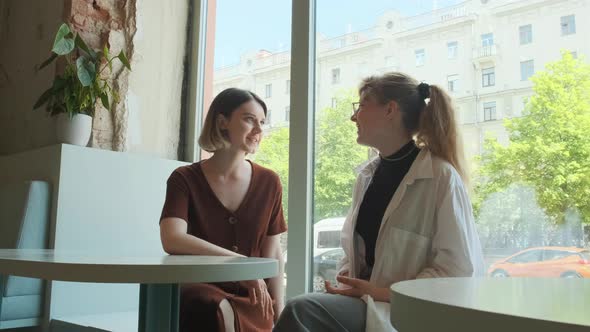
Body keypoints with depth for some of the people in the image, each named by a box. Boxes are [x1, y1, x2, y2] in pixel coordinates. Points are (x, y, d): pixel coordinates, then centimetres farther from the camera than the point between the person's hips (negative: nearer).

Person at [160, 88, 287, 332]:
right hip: (201, 294, -1)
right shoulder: (185, 179, -3)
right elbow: (172, 240, -20)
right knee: (213, 309, -34)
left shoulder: (268, 183, 4)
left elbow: (273, 255, 8)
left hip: (252, 300, 1)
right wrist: (240, 263, -26)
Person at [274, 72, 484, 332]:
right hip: (368, 300, 5)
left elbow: (458, 269, -12)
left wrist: (382, 293, -15)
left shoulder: (441, 176, -10)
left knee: (300, 310, -27)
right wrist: (346, 280, -3)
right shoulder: (367, 174, 10)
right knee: (300, 311, -24)